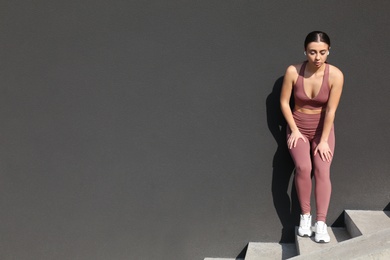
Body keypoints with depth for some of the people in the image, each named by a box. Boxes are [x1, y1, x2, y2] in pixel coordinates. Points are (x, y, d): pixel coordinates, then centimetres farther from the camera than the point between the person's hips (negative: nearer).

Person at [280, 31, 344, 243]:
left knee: (322, 170, -18)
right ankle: (305, 215, -7)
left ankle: (321, 223, -12)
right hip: (298, 128, 0)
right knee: (303, 167, -24)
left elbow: (331, 110, -16)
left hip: (323, 129, 0)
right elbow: (284, 102, -7)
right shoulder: (293, 71, -16)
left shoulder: (335, 75, -17)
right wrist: (294, 130, -9)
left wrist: (323, 140, -14)